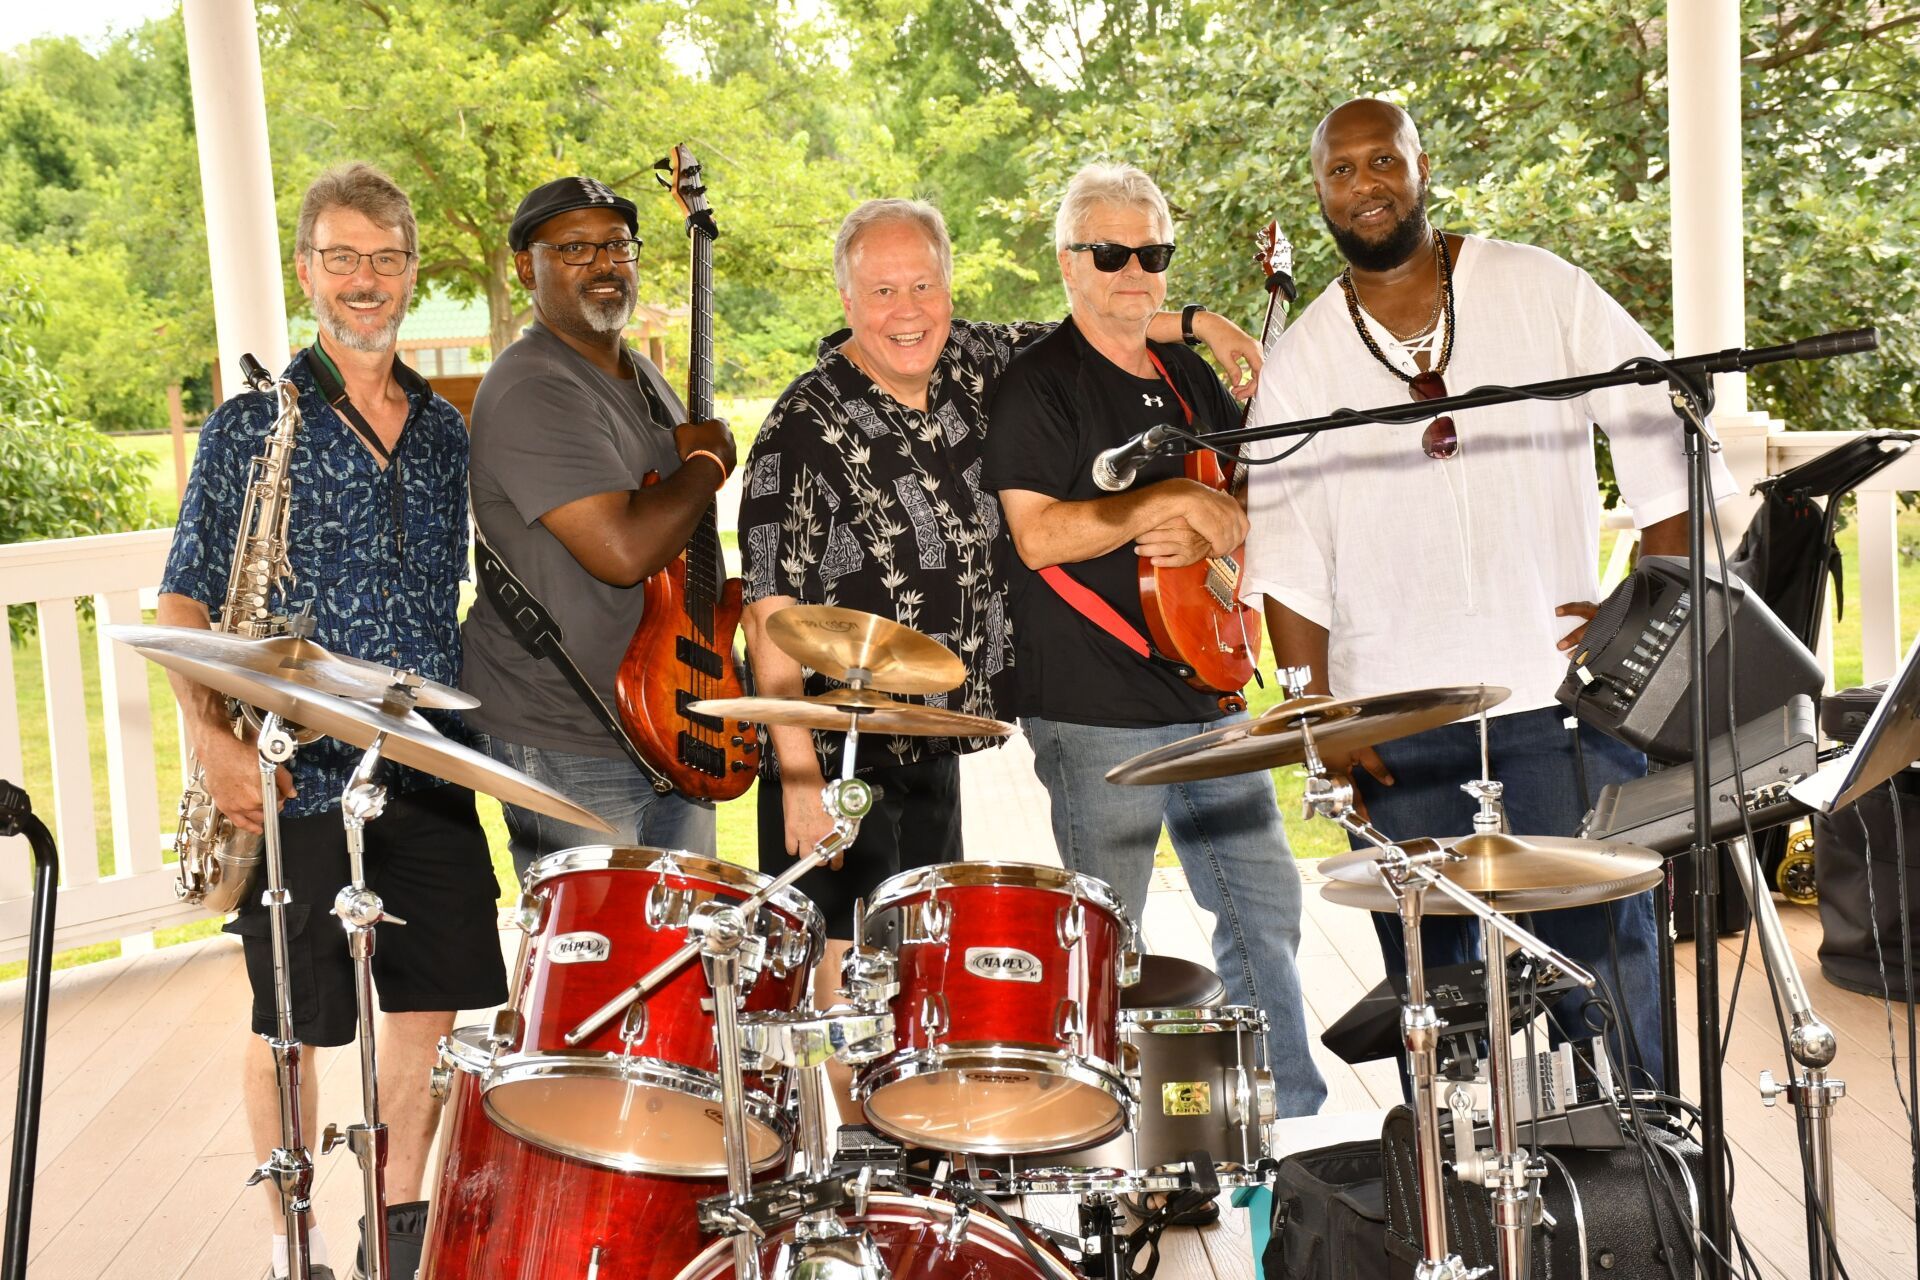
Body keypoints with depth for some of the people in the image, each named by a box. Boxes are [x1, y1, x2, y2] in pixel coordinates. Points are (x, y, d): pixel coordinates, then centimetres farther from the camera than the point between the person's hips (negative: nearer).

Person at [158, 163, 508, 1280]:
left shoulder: (444, 430, 11)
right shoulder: (253, 423, -3)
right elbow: (185, 602, -4)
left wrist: (456, 723, 10)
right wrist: (213, 739, -17)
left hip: (428, 771, 5)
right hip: (300, 779, -4)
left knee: (432, 999, 11)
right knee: (294, 1022, 6)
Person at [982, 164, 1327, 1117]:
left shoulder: (1189, 376, 15)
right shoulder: (1036, 384, -7)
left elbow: (1250, 511, 18)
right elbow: (1039, 534, -19)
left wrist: (1203, 534, -5)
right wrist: (1175, 502, -19)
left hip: (1205, 694, 8)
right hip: (1096, 711, -8)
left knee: (1265, 903, 14)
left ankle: (1293, 1114, 27)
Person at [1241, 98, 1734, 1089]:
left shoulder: (1543, 291, 4)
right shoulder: (1299, 363, 7)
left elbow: (1667, 441, 5)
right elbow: (1285, 561, 6)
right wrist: (1317, 715, -2)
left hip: (1560, 685, -1)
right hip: (1397, 722, 1)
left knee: (1600, 951, 1)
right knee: (1429, 984, 6)